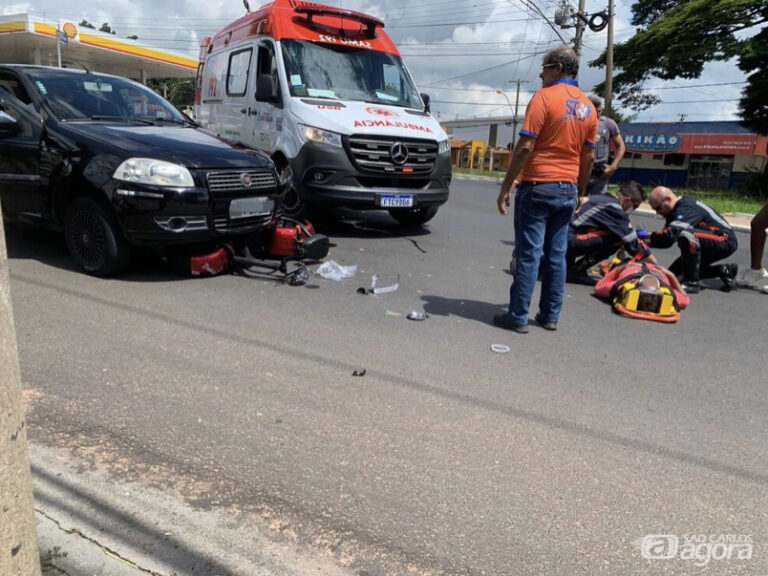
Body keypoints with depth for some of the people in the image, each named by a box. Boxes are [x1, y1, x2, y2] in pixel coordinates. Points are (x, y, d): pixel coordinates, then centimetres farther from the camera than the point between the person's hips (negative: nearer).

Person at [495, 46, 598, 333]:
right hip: (568, 190, 6)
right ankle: (550, 315, 16)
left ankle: (518, 317, 1)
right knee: (557, 255, 10)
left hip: (537, 186, -6)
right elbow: (588, 155, 15)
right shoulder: (587, 107, 12)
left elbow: (525, 147, -15)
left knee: (528, 254, -3)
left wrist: (505, 187, -11)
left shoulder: (544, 96, -9)